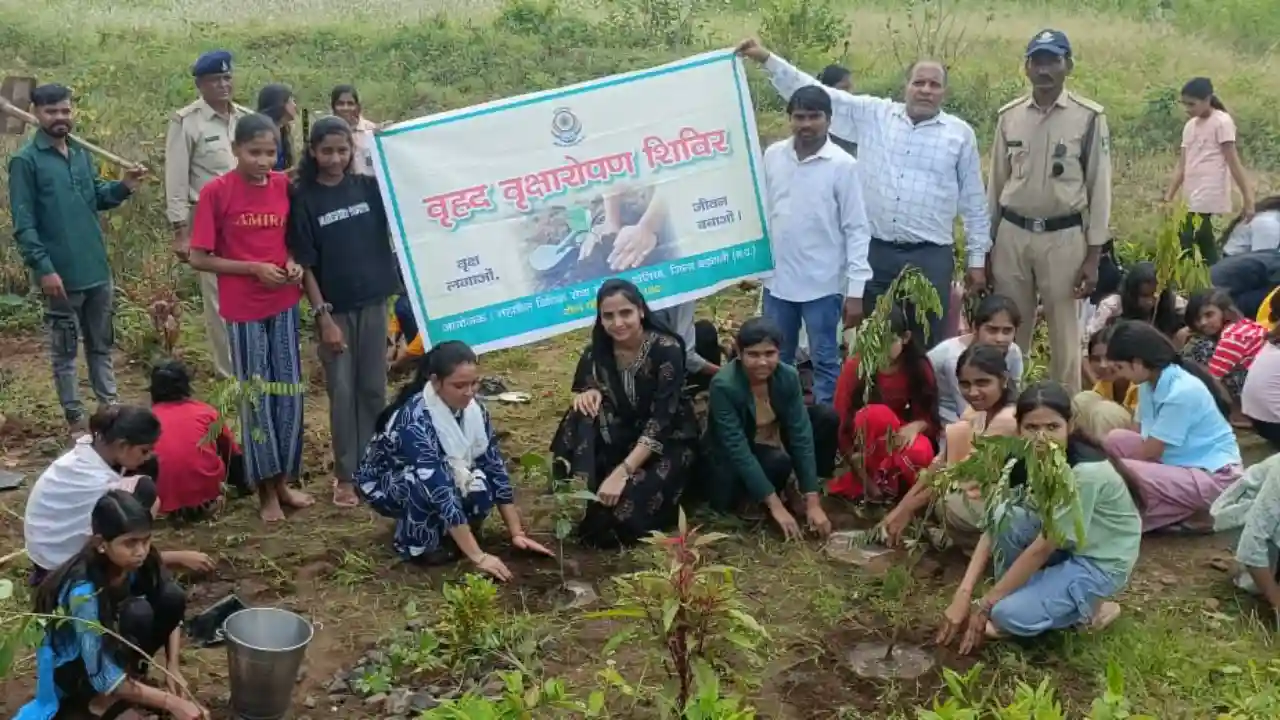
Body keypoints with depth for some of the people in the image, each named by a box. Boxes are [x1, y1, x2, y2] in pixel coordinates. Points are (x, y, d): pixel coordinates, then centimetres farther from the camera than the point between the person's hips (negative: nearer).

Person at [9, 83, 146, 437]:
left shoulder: (82, 153, 9)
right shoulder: (25, 160, -10)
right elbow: (23, 223, -14)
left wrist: (123, 187, -4)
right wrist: (43, 268, -20)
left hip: (97, 270, 6)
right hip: (61, 275, -6)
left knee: (101, 344, 15)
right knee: (65, 350, 6)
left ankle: (110, 407, 26)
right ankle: (76, 420, 15)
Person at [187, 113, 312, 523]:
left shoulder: (285, 186, 2)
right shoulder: (216, 192, -11)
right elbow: (198, 258, -10)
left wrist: (294, 264, -6)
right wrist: (254, 268, -17)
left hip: (284, 304, 4)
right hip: (244, 309, -4)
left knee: (290, 394, 9)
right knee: (257, 397, 4)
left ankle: (284, 480, 24)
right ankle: (265, 489, 16)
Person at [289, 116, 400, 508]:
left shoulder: (369, 186, 2)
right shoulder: (303, 199, -6)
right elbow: (305, 264, -8)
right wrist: (322, 316, -13)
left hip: (374, 302, 3)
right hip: (334, 308, -3)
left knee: (373, 389, 10)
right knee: (342, 393, 3)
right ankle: (345, 475, 13)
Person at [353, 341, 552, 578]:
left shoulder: (474, 409, -16)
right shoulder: (415, 419, -36)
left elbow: (494, 468, -12)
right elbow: (437, 488, -41)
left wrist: (516, 533, -17)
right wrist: (478, 557, -43)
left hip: (436, 478, 5)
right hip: (383, 484, -5)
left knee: (480, 489, -26)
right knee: (427, 482, -37)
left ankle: (444, 528, 2)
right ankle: (416, 545, -12)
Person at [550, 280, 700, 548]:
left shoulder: (666, 349, -21)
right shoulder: (598, 351, -6)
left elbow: (661, 421, -26)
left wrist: (622, 472, -35)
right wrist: (588, 393, -22)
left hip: (669, 441, -5)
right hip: (623, 438, 5)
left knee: (620, 509, -30)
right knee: (585, 410, -24)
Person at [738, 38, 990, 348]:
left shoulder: (961, 133, 4)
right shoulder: (873, 114, 4)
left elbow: (973, 202, 8)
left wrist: (977, 258, 6)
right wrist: (767, 58, -5)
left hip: (930, 257, -1)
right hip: (874, 251, 1)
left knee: (926, 345, 5)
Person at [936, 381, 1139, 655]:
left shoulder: (1085, 473, -30)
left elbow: (1043, 547, -27)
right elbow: (994, 528, -11)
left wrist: (985, 605, -21)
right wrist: (963, 594, -21)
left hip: (1099, 562, -6)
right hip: (1060, 548, 6)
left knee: (1009, 614, -24)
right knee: (1005, 518, -22)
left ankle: (1089, 609, 0)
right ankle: (1016, 591, -3)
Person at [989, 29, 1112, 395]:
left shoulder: (1089, 117, -5)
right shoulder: (1009, 116, 5)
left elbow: (1099, 187, -3)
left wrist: (1093, 256, -6)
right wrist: (986, 245, 10)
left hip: (1064, 237, -3)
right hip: (1012, 234, 3)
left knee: (1064, 332, 5)